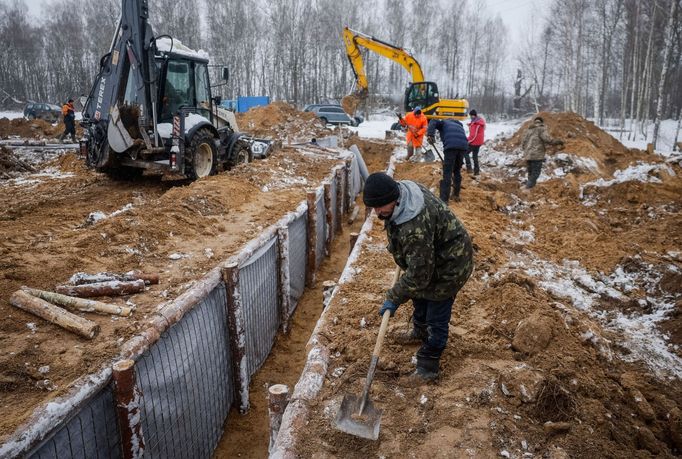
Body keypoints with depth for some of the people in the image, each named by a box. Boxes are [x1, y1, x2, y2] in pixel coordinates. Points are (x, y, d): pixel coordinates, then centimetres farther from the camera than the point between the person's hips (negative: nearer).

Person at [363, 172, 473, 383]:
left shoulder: (415, 227, -43)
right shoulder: (401, 190, -14)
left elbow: (418, 274, -35)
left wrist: (394, 298, -23)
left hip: (449, 266, -10)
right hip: (429, 257, 10)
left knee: (436, 318, 2)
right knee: (419, 294, 28)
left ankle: (428, 367, 19)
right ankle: (420, 332, 54)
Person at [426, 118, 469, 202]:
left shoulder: (444, 122, 26)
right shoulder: (459, 125, 40)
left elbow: (433, 122, 4)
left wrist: (430, 134, -11)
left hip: (451, 145, -5)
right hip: (463, 145, 5)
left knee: (447, 173, -5)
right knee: (457, 171, 22)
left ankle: (444, 200, -8)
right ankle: (456, 195, 33)